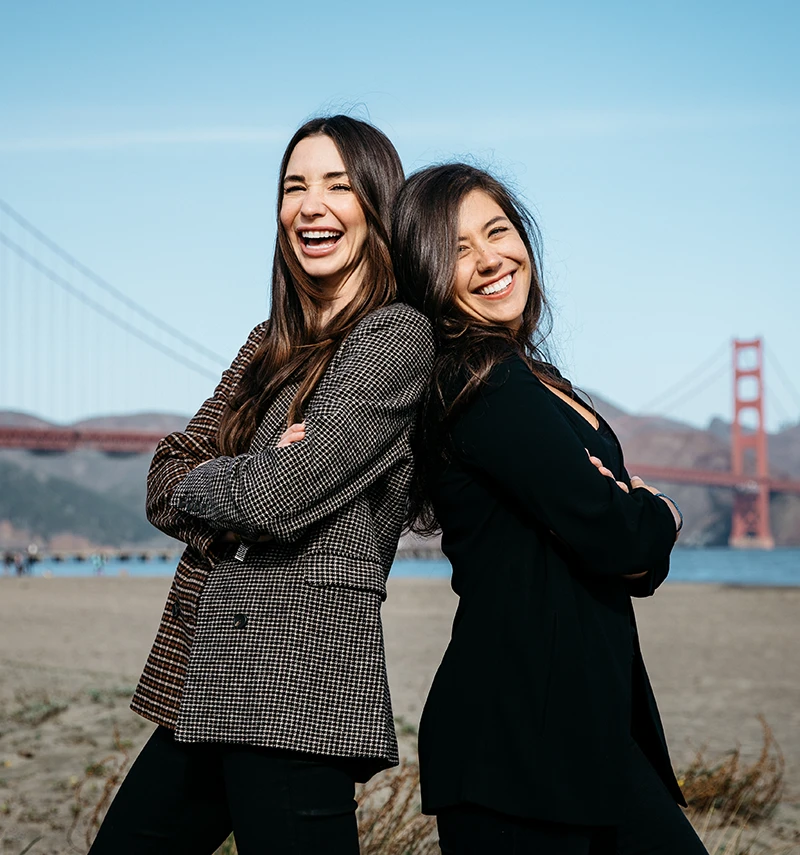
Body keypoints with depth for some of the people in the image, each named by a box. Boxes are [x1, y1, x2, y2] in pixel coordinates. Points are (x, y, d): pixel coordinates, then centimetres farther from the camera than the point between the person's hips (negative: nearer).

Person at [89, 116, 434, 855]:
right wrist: (254, 476, -10)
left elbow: (279, 497, -18)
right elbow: (165, 481, 10)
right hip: (210, 683, 8)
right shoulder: (274, 343, 17)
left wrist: (197, 485, 2)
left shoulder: (398, 337, -9)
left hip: (297, 683, -8)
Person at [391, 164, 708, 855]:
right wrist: (661, 514, 1)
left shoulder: (530, 379, 15)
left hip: (588, 722, 9)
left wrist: (636, 531, -10)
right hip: (515, 737, -9)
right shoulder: (485, 384, -14)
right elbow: (608, 532, -21)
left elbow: (643, 567, 12)